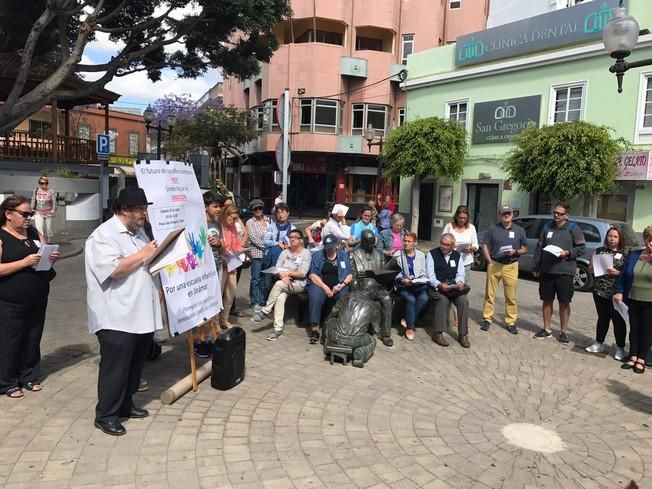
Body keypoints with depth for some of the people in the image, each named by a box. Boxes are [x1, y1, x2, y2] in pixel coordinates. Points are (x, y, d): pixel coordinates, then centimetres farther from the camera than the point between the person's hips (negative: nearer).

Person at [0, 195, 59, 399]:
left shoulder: (33, 233, 8)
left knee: (33, 340, 13)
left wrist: (52, 258, -4)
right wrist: (25, 262, -24)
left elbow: (44, 256, 18)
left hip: (38, 300, 6)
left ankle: (29, 377, 28)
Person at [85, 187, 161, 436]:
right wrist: (143, 254, -18)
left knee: (135, 364, 17)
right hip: (116, 317, -9)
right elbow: (113, 269, -26)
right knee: (115, 367, 0)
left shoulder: (138, 232, 15)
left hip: (141, 314, 9)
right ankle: (105, 415, 15)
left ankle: (125, 404, 33)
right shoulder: (104, 235, -13)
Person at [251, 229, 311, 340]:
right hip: (284, 282, 3)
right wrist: (283, 276, -16)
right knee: (280, 298, -30)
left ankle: (265, 311, -21)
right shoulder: (284, 252, 14)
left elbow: (303, 273, -8)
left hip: (298, 284, -3)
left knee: (278, 284, -33)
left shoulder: (306, 253, 1)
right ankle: (278, 328, -30)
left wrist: (287, 273, -14)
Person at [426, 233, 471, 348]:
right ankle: (438, 334, -25)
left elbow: (460, 274, 11)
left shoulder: (457, 255, 15)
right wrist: (439, 285, -25)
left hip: (453, 287, 4)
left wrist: (460, 283, -13)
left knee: (463, 300, -24)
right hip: (437, 287, -4)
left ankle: (463, 335, -14)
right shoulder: (432, 254, 2)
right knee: (443, 300, -34)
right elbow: (430, 275, -6)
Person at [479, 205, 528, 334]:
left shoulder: (519, 230, 9)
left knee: (511, 296, 0)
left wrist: (515, 252, -9)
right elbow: (485, 246, 7)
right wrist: (490, 261, -4)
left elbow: (525, 249, 12)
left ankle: (511, 322, 10)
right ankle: (487, 319, 11)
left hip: (511, 266, 0)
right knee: (489, 294, 1)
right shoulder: (493, 229, 7)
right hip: (494, 264, 0)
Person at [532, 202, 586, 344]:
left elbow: (582, 248, -1)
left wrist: (567, 252, -18)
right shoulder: (547, 227, 10)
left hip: (565, 272, -3)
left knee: (564, 302, 6)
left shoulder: (573, 228, 0)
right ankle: (547, 329, 22)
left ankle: (564, 331, 16)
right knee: (547, 300, 10)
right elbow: (539, 248, 12)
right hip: (546, 271, 3)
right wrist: (536, 267, 9)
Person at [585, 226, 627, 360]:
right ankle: (599, 343, 25)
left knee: (618, 319, 1)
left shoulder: (625, 254, 0)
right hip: (599, 290, 3)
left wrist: (618, 272, -18)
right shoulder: (599, 251, 9)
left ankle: (620, 348, 13)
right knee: (603, 317, 13)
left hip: (616, 292, -3)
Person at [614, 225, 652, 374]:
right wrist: (619, 292, -1)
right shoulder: (634, 255, 6)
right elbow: (623, 275, 8)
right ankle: (633, 357, 21)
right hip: (633, 300, 3)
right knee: (634, 328, 11)